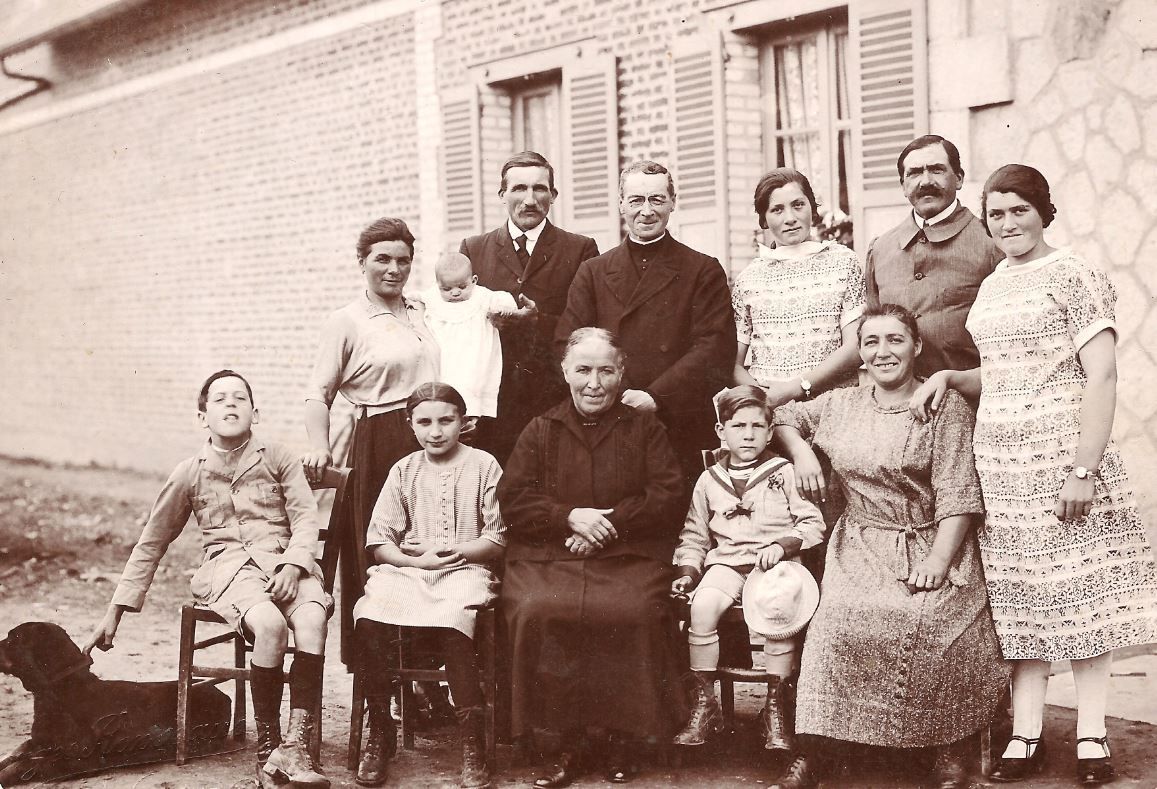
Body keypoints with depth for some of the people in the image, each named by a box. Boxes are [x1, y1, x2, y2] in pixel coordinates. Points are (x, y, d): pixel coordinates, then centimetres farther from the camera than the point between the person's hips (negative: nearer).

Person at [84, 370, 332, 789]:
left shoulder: (279, 459, 12)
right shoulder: (189, 473, 12)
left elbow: (306, 518, 4)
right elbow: (151, 543, 18)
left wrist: (293, 565, -17)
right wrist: (115, 613, 16)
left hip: (284, 561, 1)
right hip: (229, 567, -1)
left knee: (312, 617, -34)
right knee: (270, 626, -34)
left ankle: (294, 747, -33)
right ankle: (267, 747, -21)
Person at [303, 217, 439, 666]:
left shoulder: (422, 313, 15)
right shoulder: (345, 322, 1)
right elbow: (318, 394, -2)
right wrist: (319, 446, -17)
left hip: (431, 440, 4)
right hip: (378, 445, -4)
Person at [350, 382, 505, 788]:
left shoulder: (483, 465, 7)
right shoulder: (403, 470, 15)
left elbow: (499, 539, 4)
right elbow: (379, 542, 9)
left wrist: (454, 551, -11)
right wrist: (422, 560, -8)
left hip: (465, 570, -3)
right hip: (407, 570, 3)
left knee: (453, 621, -36)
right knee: (367, 619, -28)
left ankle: (472, 742, -24)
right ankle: (380, 731, -10)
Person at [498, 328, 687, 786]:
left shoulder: (645, 429, 14)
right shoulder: (540, 431, 15)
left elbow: (668, 498, 4)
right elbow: (512, 500, 7)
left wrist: (607, 523, -9)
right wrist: (570, 516, -9)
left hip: (628, 557, -1)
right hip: (548, 558, 1)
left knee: (635, 613, -32)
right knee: (536, 611, -30)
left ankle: (622, 736, -10)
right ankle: (569, 743, -16)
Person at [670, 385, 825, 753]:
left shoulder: (784, 473, 5)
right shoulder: (709, 481, 13)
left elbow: (813, 523, 3)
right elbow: (694, 536, 19)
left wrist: (783, 545, -12)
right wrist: (687, 572, 4)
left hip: (774, 562, -2)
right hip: (726, 562, 2)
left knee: (778, 608, -33)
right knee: (703, 605, -28)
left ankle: (776, 705, -17)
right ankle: (705, 702, -16)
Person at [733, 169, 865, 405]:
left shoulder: (842, 262, 9)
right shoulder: (747, 279, 11)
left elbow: (856, 347, 2)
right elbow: (733, 364, 10)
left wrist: (798, 386, -9)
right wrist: (762, 396, -9)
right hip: (767, 410, 1)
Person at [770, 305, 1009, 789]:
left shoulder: (946, 408, 0)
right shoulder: (840, 406, 13)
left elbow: (957, 494, -7)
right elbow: (783, 417, 31)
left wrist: (938, 560, -18)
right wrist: (800, 451, 10)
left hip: (930, 547, -3)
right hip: (861, 549, 3)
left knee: (933, 619, -32)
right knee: (839, 618, -26)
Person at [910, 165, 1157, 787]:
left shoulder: (1074, 276, -5)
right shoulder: (991, 289, 15)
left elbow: (1100, 377, -11)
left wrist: (1084, 469, -18)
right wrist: (948, 377, 5)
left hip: (1063, 454, -6)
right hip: (999, 459, 6)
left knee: (1079, 588, -1)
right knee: (1018, 594, 5)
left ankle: (1091, 735, 7)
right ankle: (1026, 734, 10)